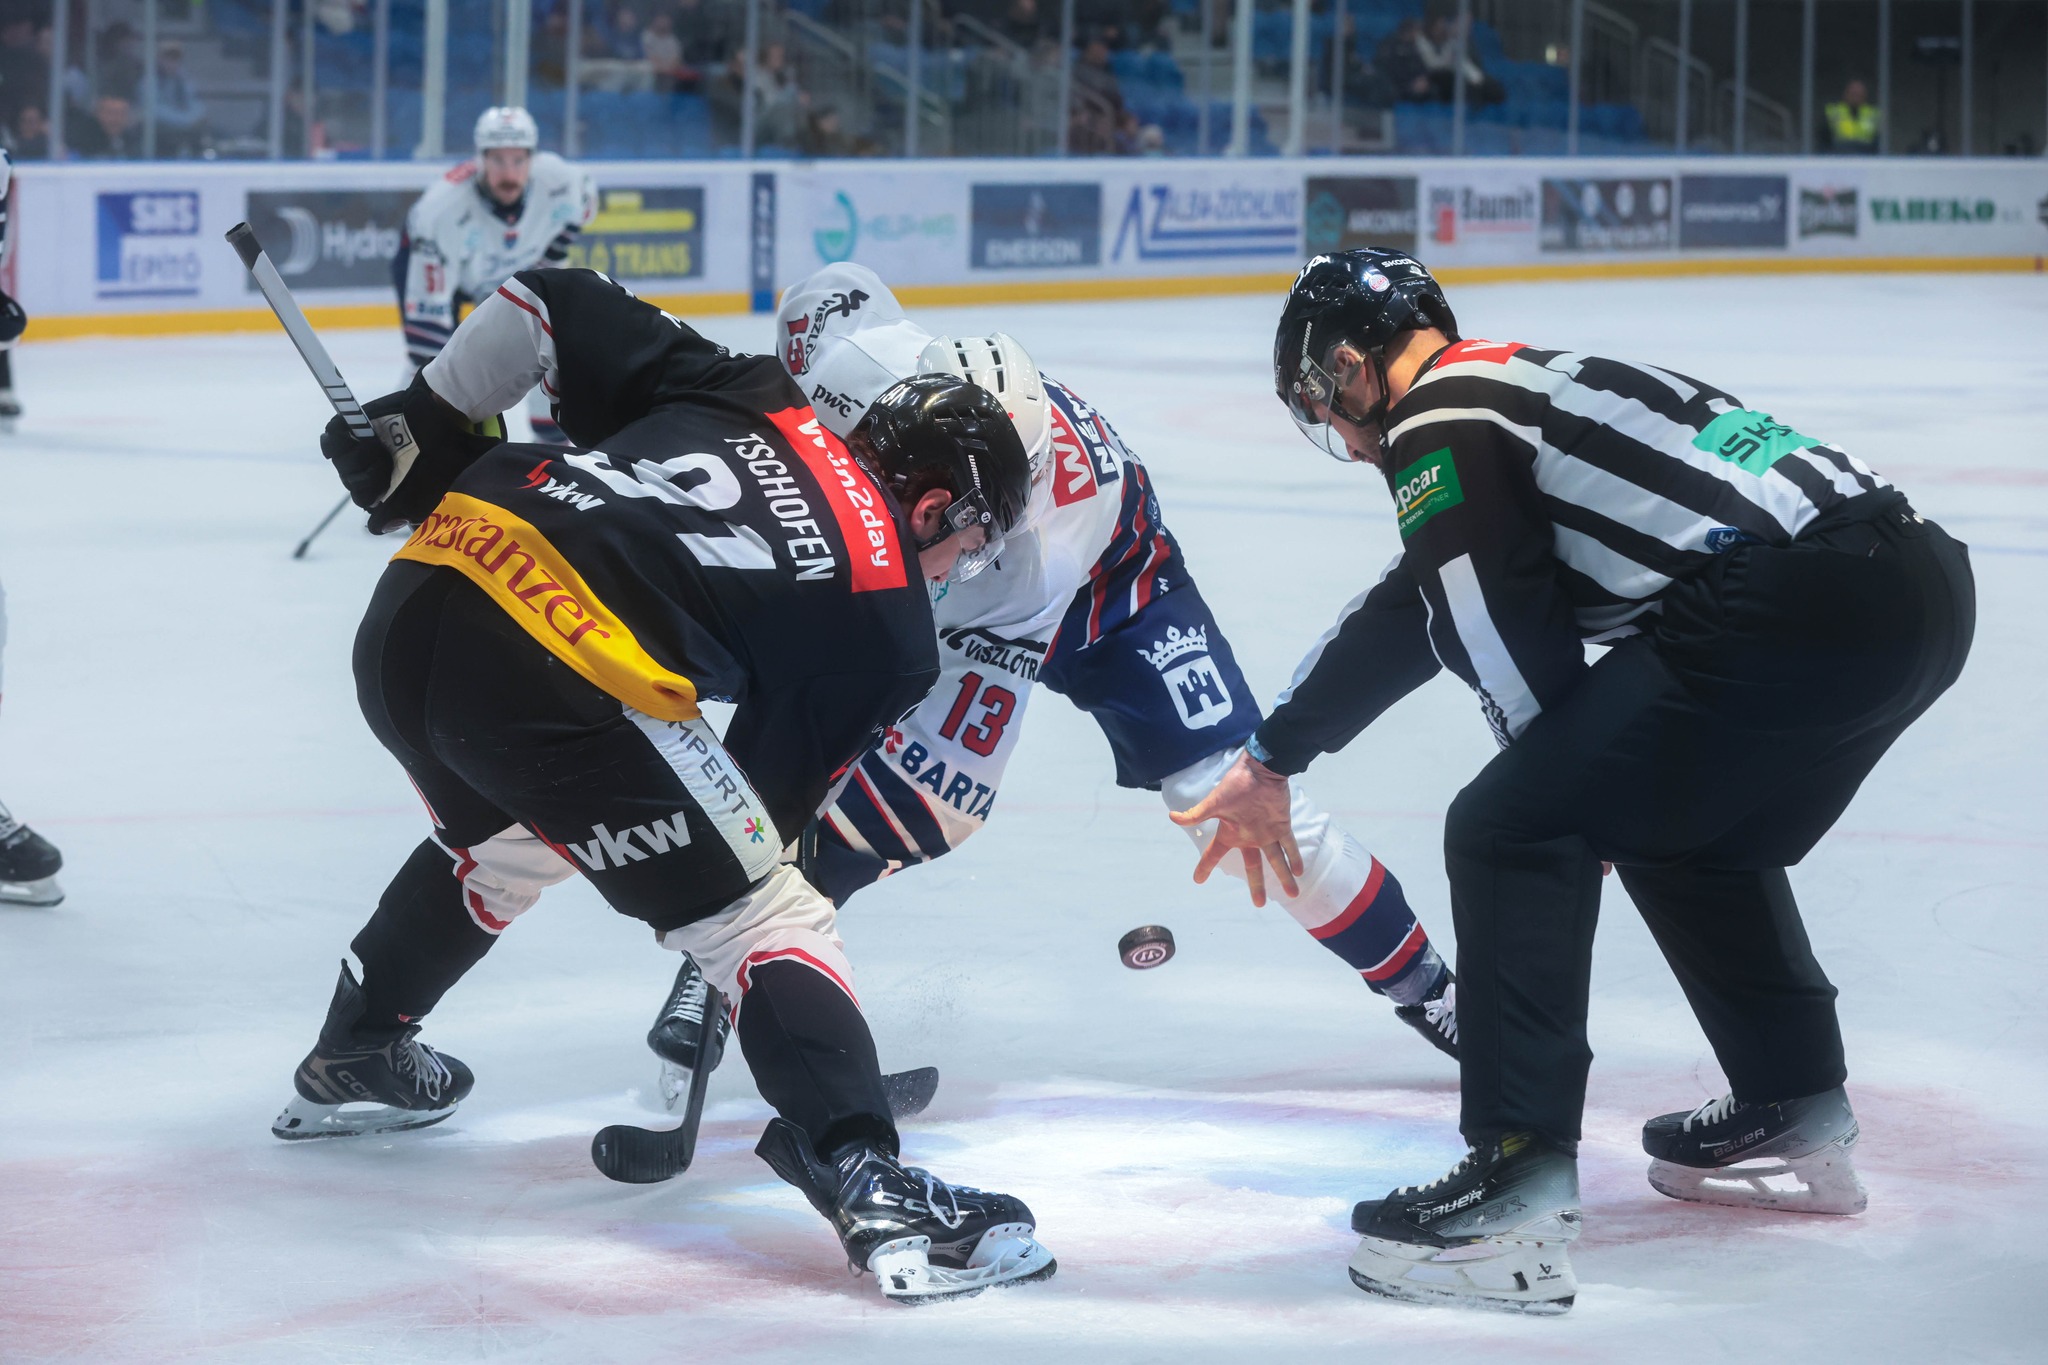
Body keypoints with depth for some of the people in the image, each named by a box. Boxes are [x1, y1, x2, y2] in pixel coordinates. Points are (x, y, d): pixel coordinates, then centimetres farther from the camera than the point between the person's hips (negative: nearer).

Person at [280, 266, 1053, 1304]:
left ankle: (352, 1061, 57)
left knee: (497, 839, 38)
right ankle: (870, 1190, -16)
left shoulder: (748, 398, 22)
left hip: (409, 606, 8)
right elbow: (775, 789, 12)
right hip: (555, 679, -8)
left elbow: (554, 305, 21)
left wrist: (429, 423, 32)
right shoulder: (885, 629, 7)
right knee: (762, 916, 0)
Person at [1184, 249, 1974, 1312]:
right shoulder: (1517, 389, 31)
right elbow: (1406, 613, 41)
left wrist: (1570, 771, 15)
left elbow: (1514, 650, -3)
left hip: (1791, 605, -10)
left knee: (1511, 830, -5)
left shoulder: (1439, 421, 1)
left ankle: (1520, 1193, -11)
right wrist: (1271, 761, 51)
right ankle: (1797, 1124, 37)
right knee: (1680, 833, 31)